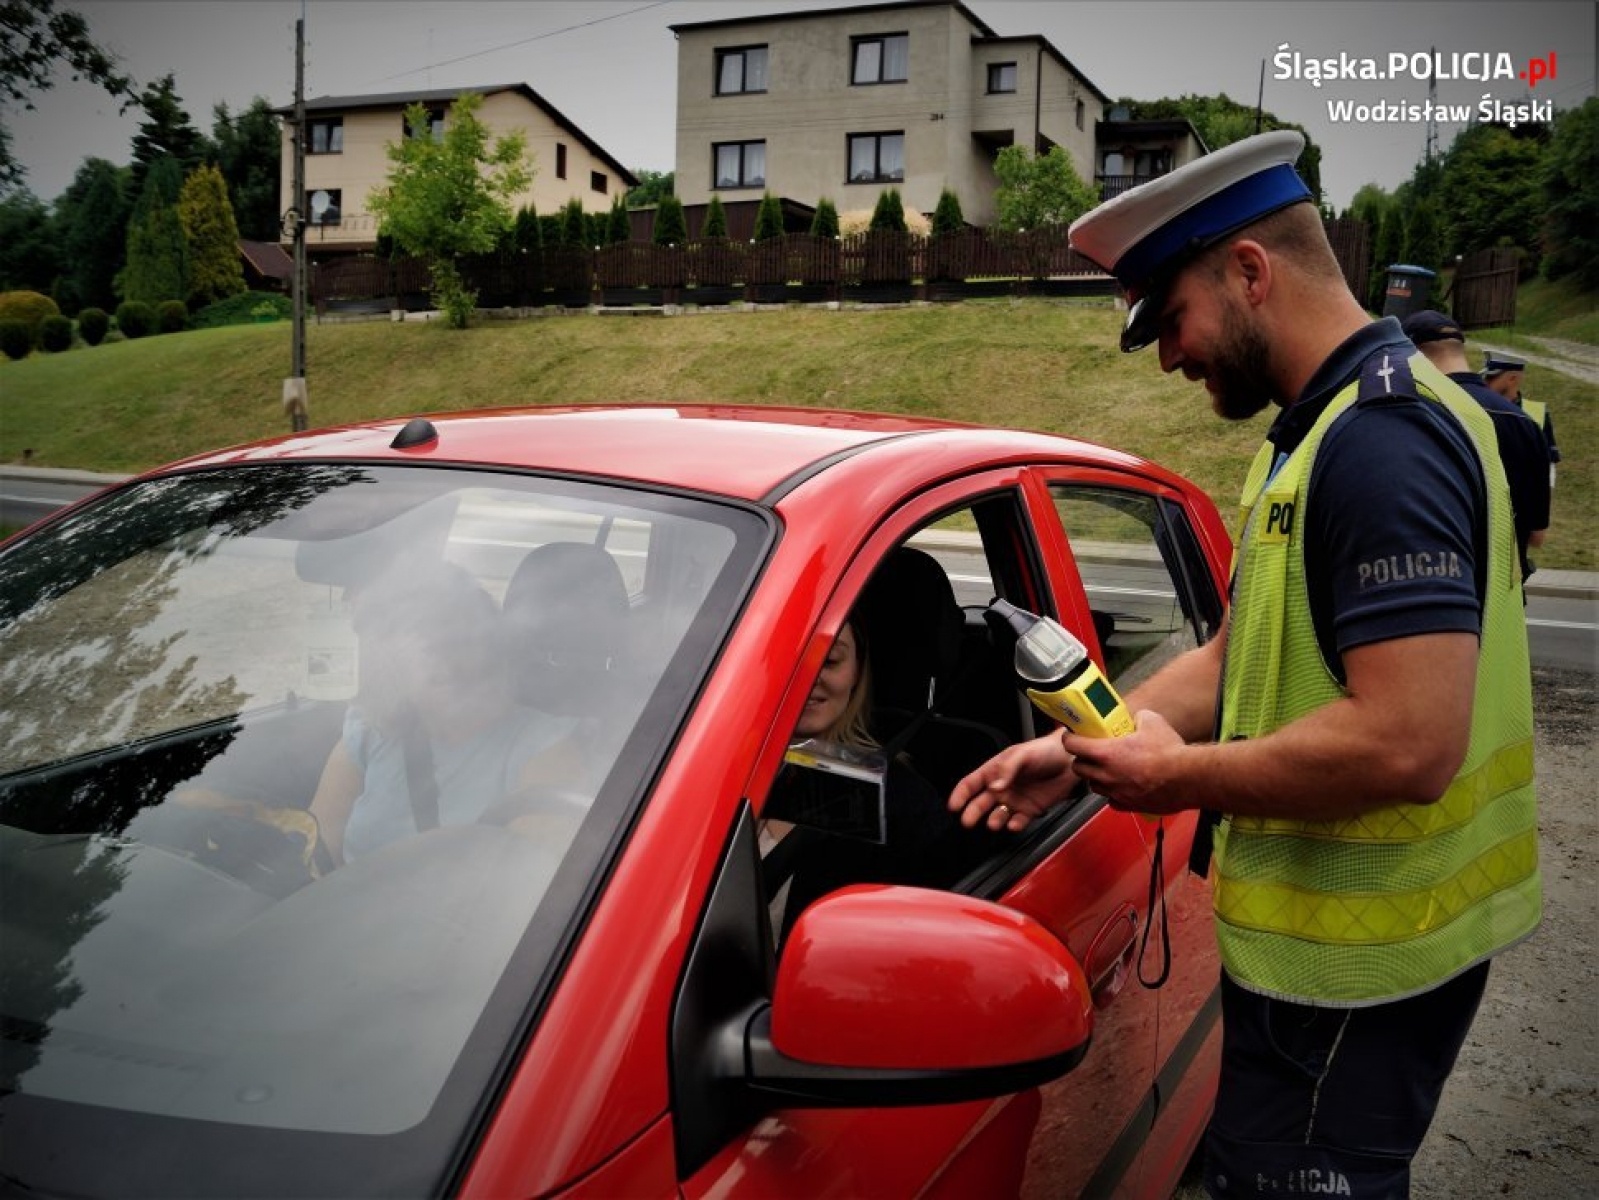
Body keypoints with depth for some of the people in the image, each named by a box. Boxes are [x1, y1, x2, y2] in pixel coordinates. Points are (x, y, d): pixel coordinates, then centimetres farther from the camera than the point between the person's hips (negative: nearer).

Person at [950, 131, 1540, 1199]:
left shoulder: (1381, 439, -21)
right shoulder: (1324, 429, 13)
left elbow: (1409, 743, -30)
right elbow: (1237, 658, 15)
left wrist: (1183, 777, -17)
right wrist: (1083, 749, 5)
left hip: (1356, 957, -10)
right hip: (1327, 932, 10)